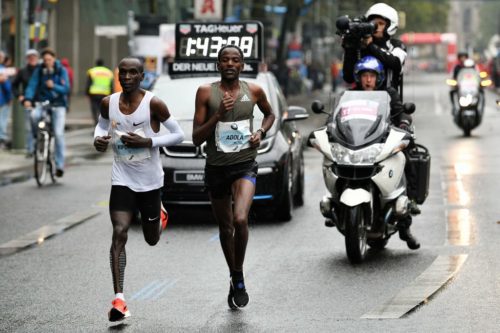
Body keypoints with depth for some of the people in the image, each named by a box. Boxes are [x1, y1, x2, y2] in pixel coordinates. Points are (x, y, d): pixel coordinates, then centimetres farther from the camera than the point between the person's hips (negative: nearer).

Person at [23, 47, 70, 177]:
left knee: (58, 133, -11)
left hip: (58, 104, -1)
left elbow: (66, 89, -10)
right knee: (34, 115, -32)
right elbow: (32, 85, -9)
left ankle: (60, 164, -1)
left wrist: (54, 86, -28)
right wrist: (28, 99, -27)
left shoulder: (61, 70, -4)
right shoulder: (39, 70, -1)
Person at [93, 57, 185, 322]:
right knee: (119, 233, -16)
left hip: (150, 180, -1)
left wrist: (147, 142, -22)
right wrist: (99, 138, -5)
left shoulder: (153, 103, -14)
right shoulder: (109, 103, -3)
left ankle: (159, 214, 53)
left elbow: (178, 135, -9)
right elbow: (102, 124, 19)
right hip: (122, 178, 1)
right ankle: (119, 299, -19)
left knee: (152, 239, 15)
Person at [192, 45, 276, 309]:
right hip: (216, 167, 1)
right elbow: (196, 138, -6)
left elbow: (270, 114, 21)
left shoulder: (253, 91, 0)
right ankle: (233, 278, 36)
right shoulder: (206, 93, -4)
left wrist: (261, 133, 1)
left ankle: (239, 278, -6)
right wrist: (218, 115, -20)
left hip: (245, 166, -1)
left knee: (240, 220, -24)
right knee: (225, 228, 14)